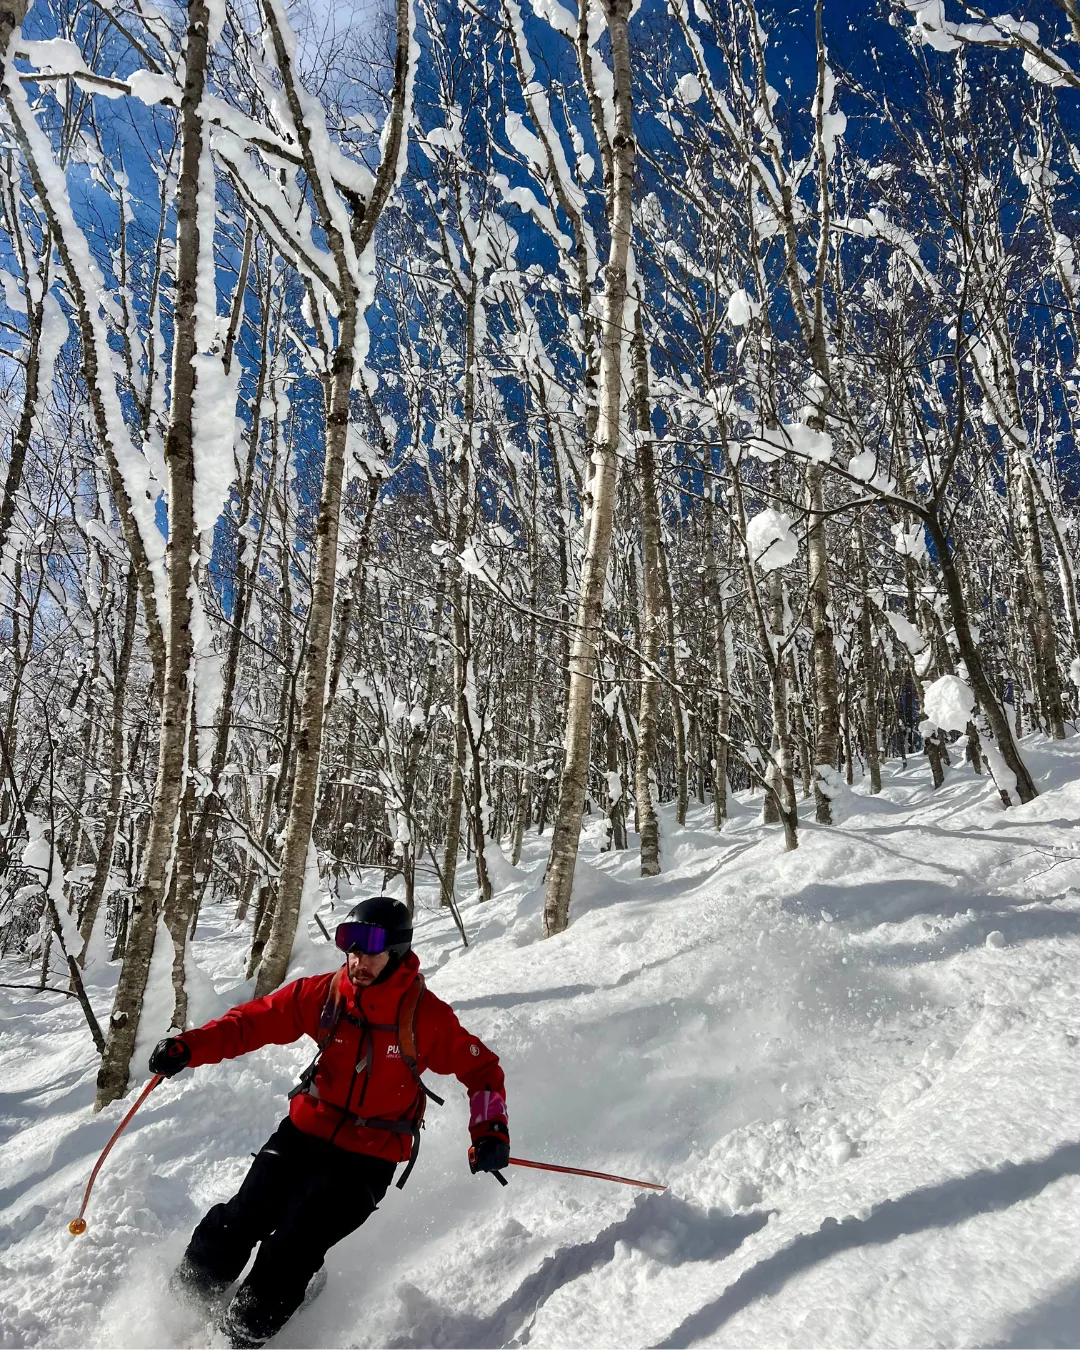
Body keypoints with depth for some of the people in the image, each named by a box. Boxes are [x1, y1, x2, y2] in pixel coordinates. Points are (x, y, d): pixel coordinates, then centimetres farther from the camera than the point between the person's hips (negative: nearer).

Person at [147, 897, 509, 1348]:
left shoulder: (426, 1015, -15)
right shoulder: (324, 993, -9)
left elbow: (481, 1069, -5)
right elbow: (256, 1021, -4)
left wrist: (491, 1130, -17)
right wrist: (188, 1047, -15)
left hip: (370, 1156, -3)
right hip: (306, 1131, 3)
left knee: (294, 1248, -11)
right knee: (242, 1220, -2)